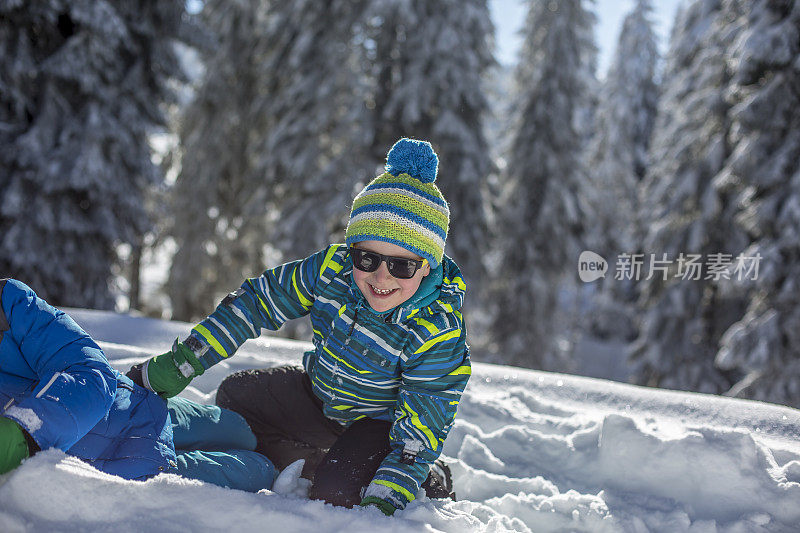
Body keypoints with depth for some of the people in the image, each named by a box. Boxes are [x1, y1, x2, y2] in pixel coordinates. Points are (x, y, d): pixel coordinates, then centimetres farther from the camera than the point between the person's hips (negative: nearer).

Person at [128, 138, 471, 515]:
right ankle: (315, 464, 4)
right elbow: (258, 301, -12)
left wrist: (387, 498, -35)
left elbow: (421, 426, -27)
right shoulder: (333, 267, -22)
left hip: (380, 421, -5)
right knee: (235, 395, 2)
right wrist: (180, 364, -13)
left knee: (333, 496, -26)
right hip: (320, 397, 6)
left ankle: (429, 481, 1)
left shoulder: (439, 332, -33)